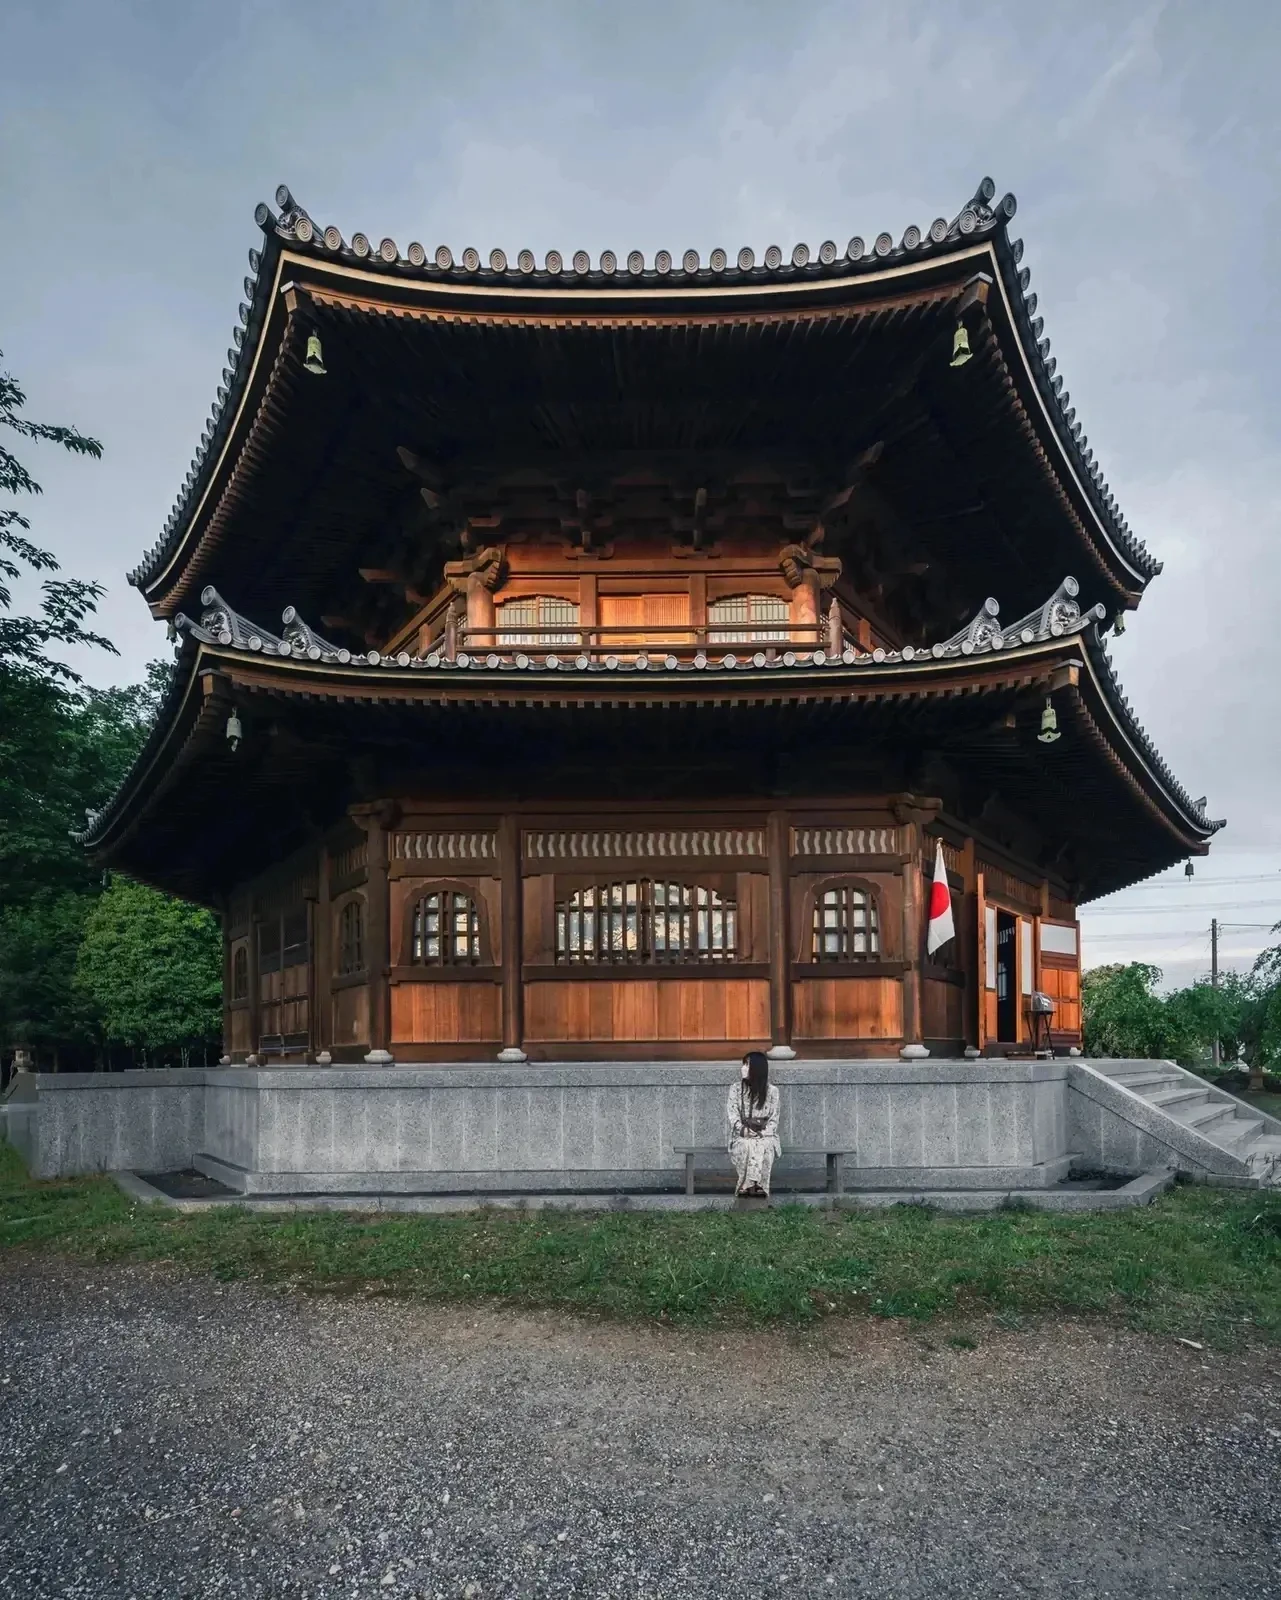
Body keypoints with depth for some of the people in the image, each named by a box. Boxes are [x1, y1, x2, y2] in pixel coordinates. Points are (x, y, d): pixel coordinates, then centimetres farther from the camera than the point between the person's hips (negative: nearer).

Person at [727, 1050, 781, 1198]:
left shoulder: (772, 1090, 6)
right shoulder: (735, 1088, 8)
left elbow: (774, 1118, 3)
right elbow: (731, 1114, 0)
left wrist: (763, 1133, -14)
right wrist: (744, 1130, -16)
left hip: (765, 1135, 0)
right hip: (742, 1136, 0)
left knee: (764, 1146, -36)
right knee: (747, 1146, -35)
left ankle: (750, 1184, -39)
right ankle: (750, 1184, -37)